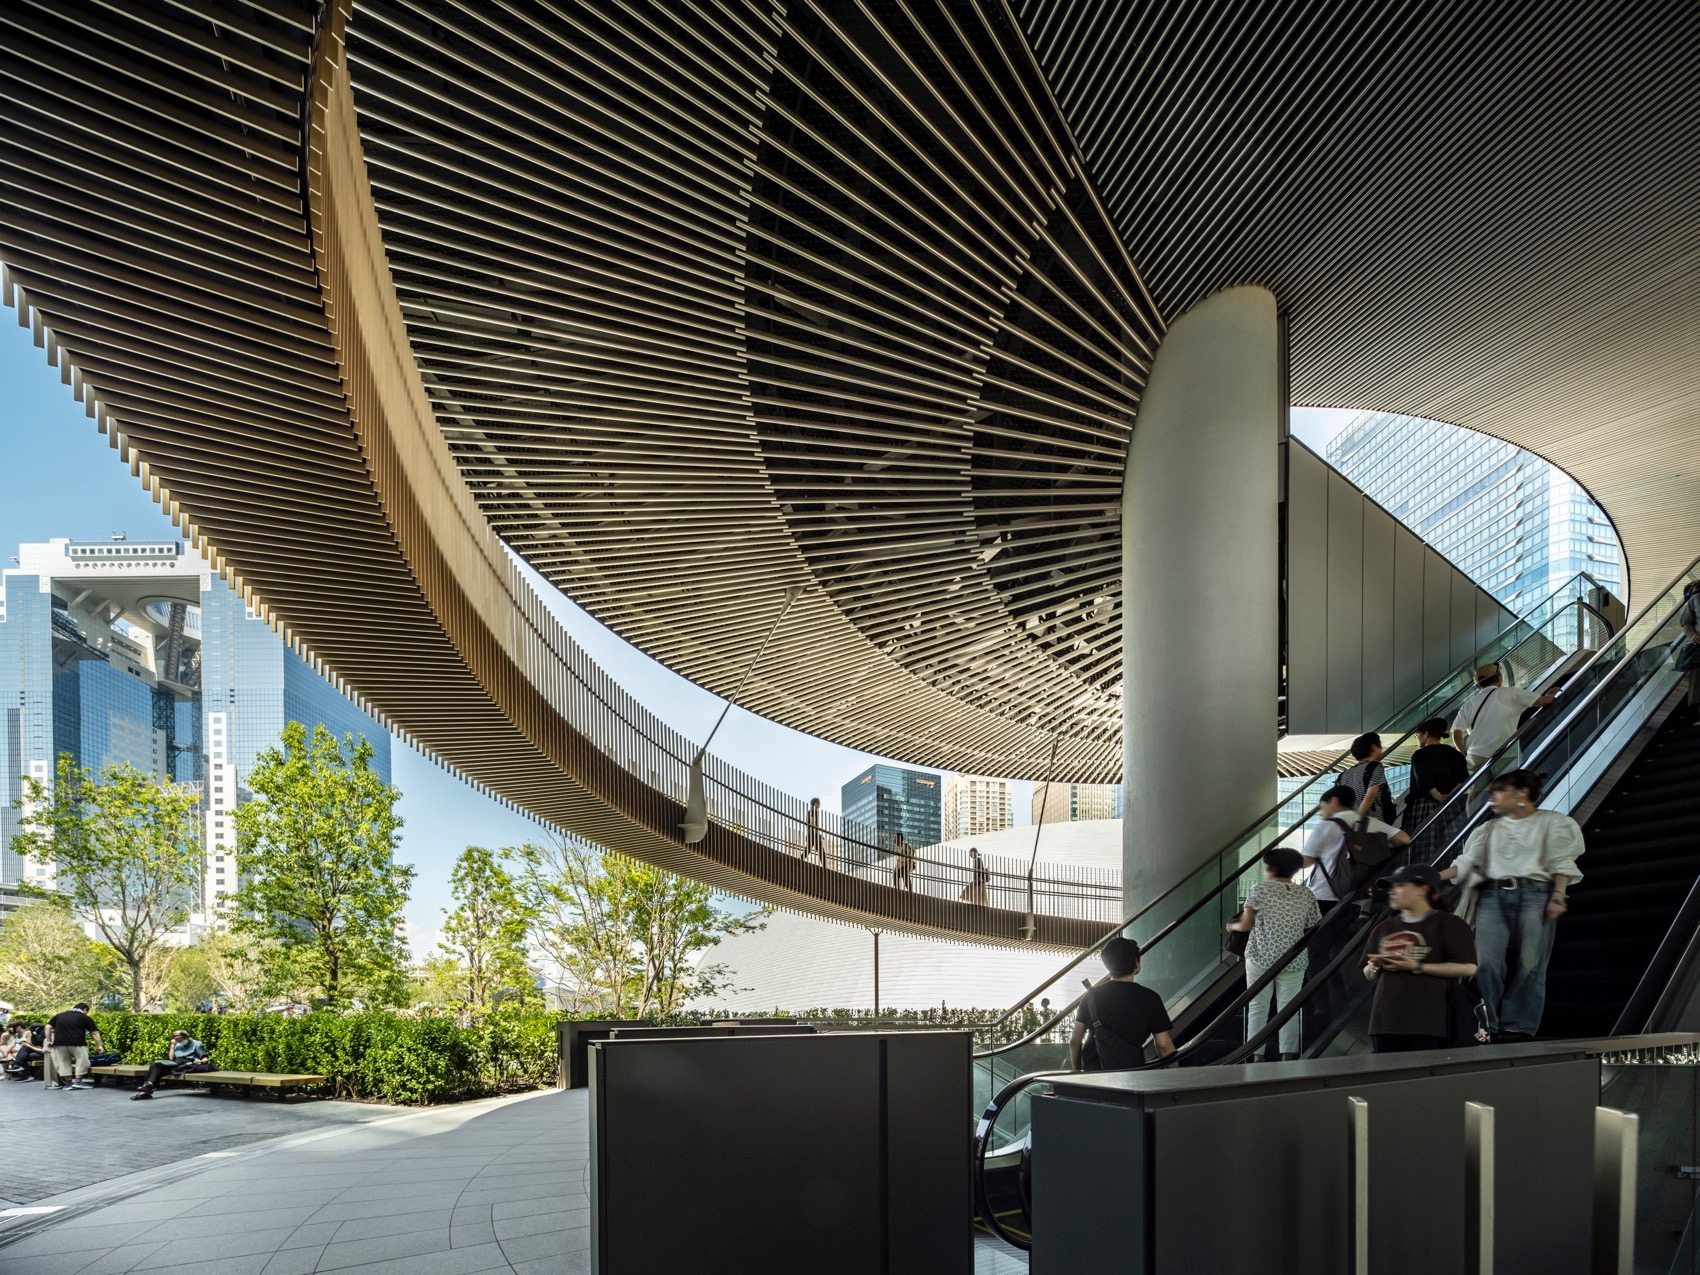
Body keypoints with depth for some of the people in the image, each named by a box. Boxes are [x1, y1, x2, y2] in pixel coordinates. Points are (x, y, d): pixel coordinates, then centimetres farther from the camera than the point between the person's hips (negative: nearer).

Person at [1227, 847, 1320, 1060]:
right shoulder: (1307, 895, 4)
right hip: (1294, 961, 2)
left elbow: (1246, 925, -3)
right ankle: (1287, 1056, 1)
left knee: (1257, 1008, 3)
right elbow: (1313, 929, 6)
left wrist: (1232, 925, 17)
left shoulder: (1260, 889, -4)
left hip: (1260, 958, -2)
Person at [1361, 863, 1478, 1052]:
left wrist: (1417, 967, -13)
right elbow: (1369, 976, 22)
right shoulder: (1384, 929, 17)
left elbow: (1467, 967, -9)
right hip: (1385, 1021, 5)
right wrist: (1374, 967, -2)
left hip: (1428, 1023, -5)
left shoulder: (1448, 924, 1)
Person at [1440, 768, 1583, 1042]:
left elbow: (1561, 864, 2)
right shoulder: (1489, 829, 22)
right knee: (1486, 962, -11)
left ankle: (1517, 1029, -4)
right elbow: (1466, 862, 14)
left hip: (1534, 894, -3)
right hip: (1492, 896, 3)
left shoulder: (1551, 822, 10)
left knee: (1529, 965, -8)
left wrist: (1558, 897, -11)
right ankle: (1490, 1026, -5)